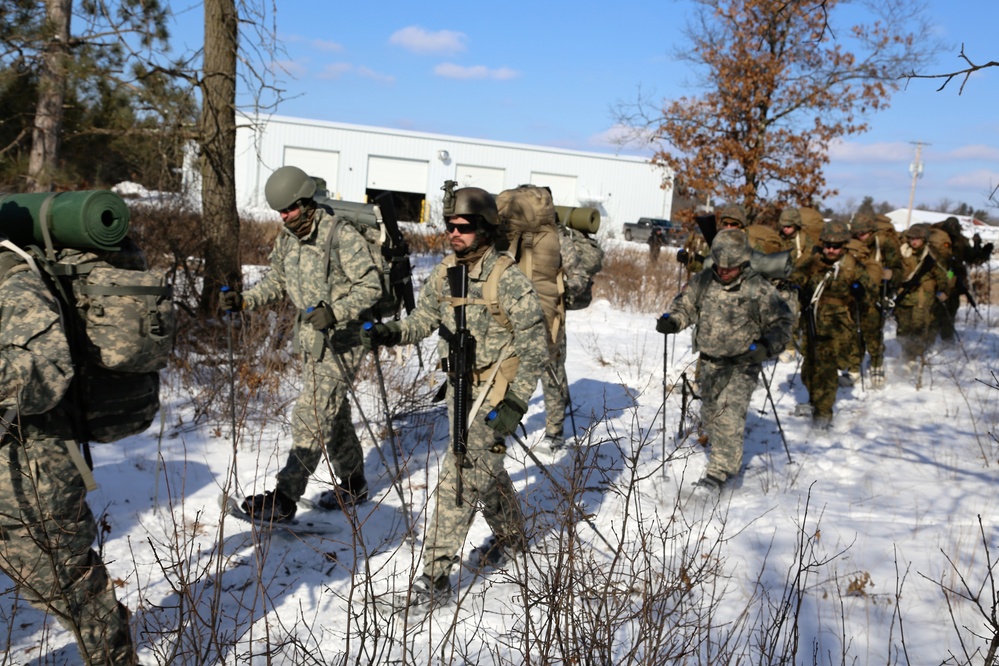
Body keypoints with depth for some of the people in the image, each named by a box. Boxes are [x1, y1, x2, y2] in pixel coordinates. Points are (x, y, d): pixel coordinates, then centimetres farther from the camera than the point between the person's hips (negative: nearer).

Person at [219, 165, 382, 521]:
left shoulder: (342, 235, -17)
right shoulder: (287, 237, 7)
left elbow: (370, 287, -17)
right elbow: (277, 279, 18)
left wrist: (335, 313, -30)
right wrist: (244, 300, 2)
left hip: (342, 340, -8)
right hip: (310, 339, 9)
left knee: (311, 415, -9)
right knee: (333, 412, 17)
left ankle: (284, 498, -3)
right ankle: (353, 483, 32)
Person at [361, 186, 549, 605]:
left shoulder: (508, 280, -18)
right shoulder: (445, 273, 3)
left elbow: (535, 348, -15)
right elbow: (423, 320, 11)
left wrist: (516, 403, -19)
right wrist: (391, 334, -10)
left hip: (493, 395, -7)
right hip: (459, 388, 7)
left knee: (458, 482, -9)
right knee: (485, 469, 22)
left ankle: (435, 574, 1)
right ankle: (511, 535, 45)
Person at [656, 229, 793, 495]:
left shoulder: (759, 289, -11)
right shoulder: (703, 281, -1)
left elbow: (780, 323, -6)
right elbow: (685, 305, 11)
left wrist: (765, 347, -22)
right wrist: (671, 320, -10)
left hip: (742, 365, -5)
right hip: (710, 363, 5)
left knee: (728, 417, -16)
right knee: (710, 413, 14)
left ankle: (720, 472, -6)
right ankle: (727, 461, 35)